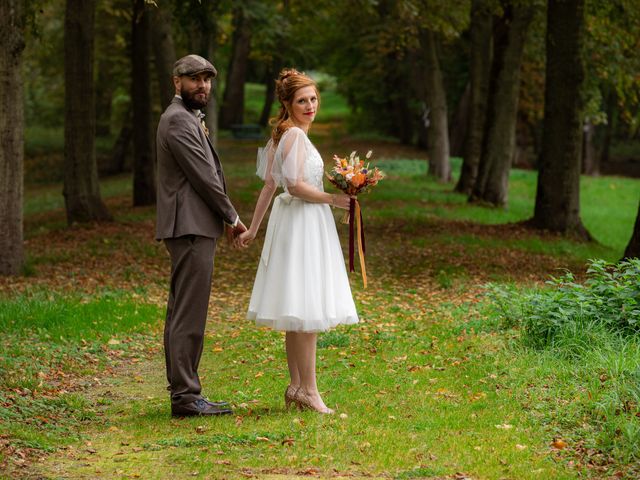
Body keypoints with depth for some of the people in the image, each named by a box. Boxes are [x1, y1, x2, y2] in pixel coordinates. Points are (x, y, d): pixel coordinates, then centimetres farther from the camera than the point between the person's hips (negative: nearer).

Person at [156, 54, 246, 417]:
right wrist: (233, 217, -7)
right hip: (192, 227, -11)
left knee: (182, 313, 11)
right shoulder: (179, 120, -12)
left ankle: (183, 391, 15)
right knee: (190, 314, -11)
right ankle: (185, 395, -10)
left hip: (192, 227, 11)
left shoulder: (188, 118, 21)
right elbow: (203, 176, -15)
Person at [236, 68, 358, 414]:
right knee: (306, 310, -8)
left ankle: (296, 386, 17)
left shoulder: (282, 135, 15)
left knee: (297, 312, 12)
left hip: (293, 221, 10)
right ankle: (308, 390, -6)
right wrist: (333, 199, -13)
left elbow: (269, 185, 16)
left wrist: (253, 228, 17)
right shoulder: (295, 135, -14)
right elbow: (296, 185, -21)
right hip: (302, 222, -10)